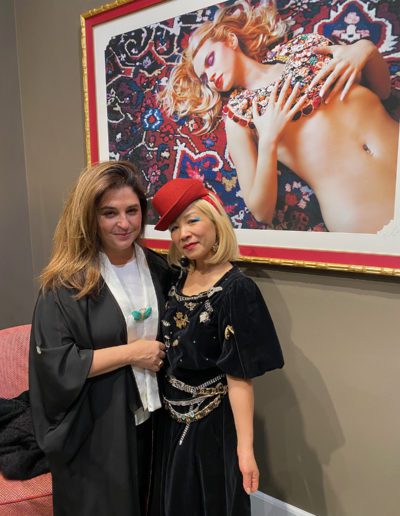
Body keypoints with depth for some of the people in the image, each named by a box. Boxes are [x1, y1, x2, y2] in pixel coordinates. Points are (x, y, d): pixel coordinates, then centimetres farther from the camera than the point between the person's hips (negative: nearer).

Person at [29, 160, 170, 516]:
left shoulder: (157, 268, 0)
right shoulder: (66, 282, -16)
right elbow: (54, 362, -21)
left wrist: (161, 353, -5)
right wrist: (131, 352, -20)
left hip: (150, 415, 5)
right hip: (94, 427, -5)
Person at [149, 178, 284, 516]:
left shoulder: (236, 289, -22)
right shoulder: (179, 278, -1)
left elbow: (240, 377, -22)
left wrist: (245, 448, -21)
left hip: (211, 422, -6)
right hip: (172, 416, 7)